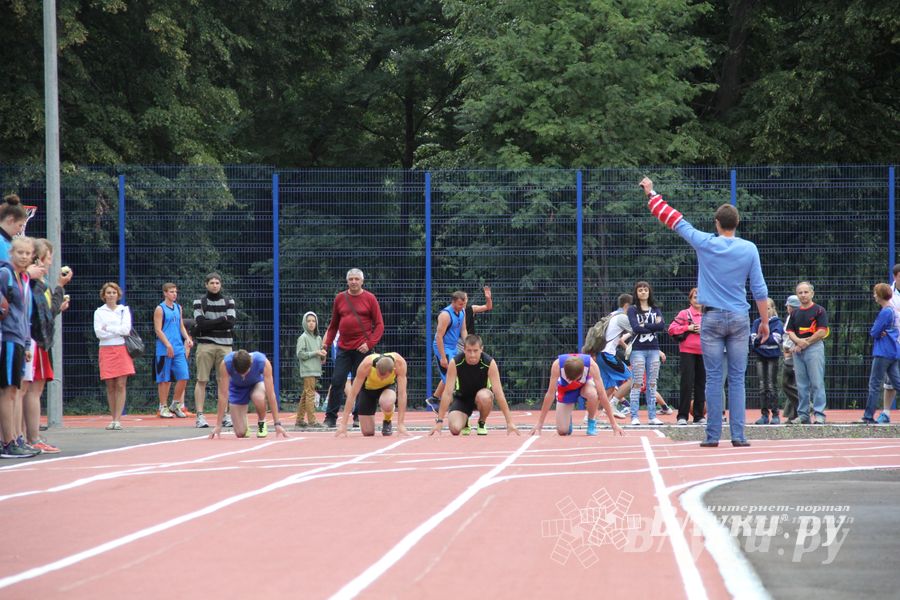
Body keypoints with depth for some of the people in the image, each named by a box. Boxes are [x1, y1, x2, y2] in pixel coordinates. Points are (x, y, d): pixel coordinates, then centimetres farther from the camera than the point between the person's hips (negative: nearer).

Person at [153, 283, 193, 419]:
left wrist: (187, 338, 3)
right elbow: (158, 330, -9)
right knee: (165, 379, 0)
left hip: (179, 349, 6)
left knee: (183, 377, 0)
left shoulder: (178, 308, 15)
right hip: (164, 350, -6)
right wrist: (168, 345, -18)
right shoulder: (160, 309, -4)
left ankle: (175, 406, 13)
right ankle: (163, 407, 8)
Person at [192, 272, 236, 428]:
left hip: (224, 345, 2)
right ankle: (199, 416, -5)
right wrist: (222, 320, -6)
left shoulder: (228, 302, 11)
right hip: (205, 345, -2)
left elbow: (231, 322, -3)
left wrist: (209, 324, -7)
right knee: (202, 380, -4)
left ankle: (226, 415, 7)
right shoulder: (199, 302, 6)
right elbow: (201, 323, -8)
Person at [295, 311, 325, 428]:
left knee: (305, 395, 11)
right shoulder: (303, 338, -4)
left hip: (316, 370, 7)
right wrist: (315, 353, -15)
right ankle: (311, 420, -14)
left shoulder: (318, 338, 16)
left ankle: (300, 419, 15)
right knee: (310, 394, -11)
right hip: (307, 370, -7)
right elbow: (300, 354, -11)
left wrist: (323, 355, -1)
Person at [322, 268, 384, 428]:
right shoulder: (340, 298, 10)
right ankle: (331, 417, 1)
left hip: (362, 349, -3)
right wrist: (327, 343, 7)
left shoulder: (370, 298, 1)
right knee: (337, 381, -3)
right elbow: (333, 325, 17)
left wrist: (370, 343, -12)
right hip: (344, 348, 3)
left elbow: (379, 325, 0)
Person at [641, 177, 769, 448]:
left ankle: (713, 435, -2)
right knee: (737, 379, 2)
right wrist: (764, 321, 10)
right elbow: (759, 289, 1)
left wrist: (651, 194, 17)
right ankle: (738, 435, -2)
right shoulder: (749, 249, 0)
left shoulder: (705, 243, -4)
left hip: (712, 318, -1)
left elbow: (674, 220, 5)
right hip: (739, 319, 1)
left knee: (713, 378, 0)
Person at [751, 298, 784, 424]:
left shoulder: (777, 323, -1)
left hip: (772, 356, -3)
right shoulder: (757, 322, 8)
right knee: (762, 387, 4)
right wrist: (767, 338, -17)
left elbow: (776, 339, -13)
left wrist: (759, 338, -12)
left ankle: (775, 415, -2)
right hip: (760, 357, 3)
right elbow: (753, 338, -1)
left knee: (771, 386, -6)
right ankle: (764, 415, 6)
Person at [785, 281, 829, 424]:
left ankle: (819, 414, -10)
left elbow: (822, 332, -9)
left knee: (817, 383, -9)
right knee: (801, 385, 7)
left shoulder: (819, 310, -1)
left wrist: (805, 342, -9)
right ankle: (803, 414, 11)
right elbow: (790, 332, 12)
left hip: (814, 348, -6)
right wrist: (798, 341, -9)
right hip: (798, 351, 6)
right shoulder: (795, 313, 17)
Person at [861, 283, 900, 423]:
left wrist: (877, 332, 4)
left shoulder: (885, 312, -15)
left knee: (875, 384, -3)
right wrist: (880, 332, -3)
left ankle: (868, 417, -1)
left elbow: (874, 333, -15)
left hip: (883, 353, -9)